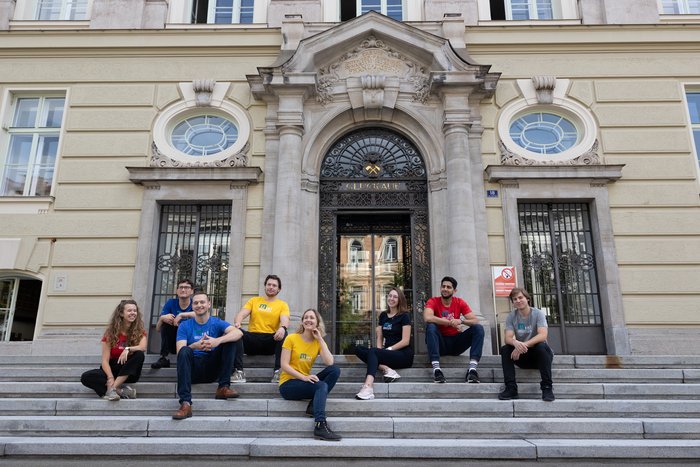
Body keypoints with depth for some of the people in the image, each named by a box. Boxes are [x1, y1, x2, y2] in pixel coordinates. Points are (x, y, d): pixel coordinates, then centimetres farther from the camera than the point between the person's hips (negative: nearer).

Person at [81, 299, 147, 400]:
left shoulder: (139, 331, -3)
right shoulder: (111, 332, -4)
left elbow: (143, 347, -22)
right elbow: (105, 360, -11)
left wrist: (128, 349, -38)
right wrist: (110, 378, -26)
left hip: (129, 372, -1)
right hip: (112, 369, 1)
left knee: (139, 354, -30)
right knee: (86, 377, -24)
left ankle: (112, 388, -32)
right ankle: (121, 390, -33)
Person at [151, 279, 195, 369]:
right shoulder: (171, 303, -2)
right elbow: (158, 329, -6)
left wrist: (181, 315, -34)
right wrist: (162, 318, -28)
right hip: (174, 343, 2)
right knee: (166, 321, -17)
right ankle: (163, 358, -17)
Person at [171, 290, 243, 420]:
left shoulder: (217, 323, 4)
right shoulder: (184, 326, 7)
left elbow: (238, 332, -16)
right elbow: (180, 351, -8)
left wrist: (218, 341, -33)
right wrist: (195, 346, -30)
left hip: (212, 369, 0)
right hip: (193, 370, 0)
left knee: (230, 341, -16)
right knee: (184, 350, -30)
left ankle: (223, 387, -17)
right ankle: (185, 404, -38)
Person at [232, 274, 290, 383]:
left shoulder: (282, 304, 11)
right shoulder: (254, 300, 18)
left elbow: (285, 320, -7)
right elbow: (242, 314, 4)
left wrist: (283, 328, -33)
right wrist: (237, 323, -22)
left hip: (271, 341, -1)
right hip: (252, 339, 2)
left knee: (283, 334, -32)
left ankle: (277, 371, -29)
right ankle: (239, 371, -29)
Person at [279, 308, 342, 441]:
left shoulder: (318, 342, 7)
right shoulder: (291, 338, -3)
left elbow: (330, 363, -11)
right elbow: (284, 365, -12)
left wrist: (320, 339, -10)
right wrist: (303, 377, -24)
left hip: (305, 382, 5)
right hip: (288, 384, -5)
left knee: (335, 370, -17)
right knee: (321, 386, -30)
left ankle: (313, 406, -22)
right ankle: (320, 426, -34)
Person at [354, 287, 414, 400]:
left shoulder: (404, 316, -2)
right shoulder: (383, 315, 15)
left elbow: (405, 341, -9)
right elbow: (379, 337, 13)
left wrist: (387, 349, -15)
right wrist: (380, 351, -7)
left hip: (404, 355, -6)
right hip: (388, 353, 6)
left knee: (372, 351, -31)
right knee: (359, 349, -15)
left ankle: (368, 386, -50)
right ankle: (387, 369, -28)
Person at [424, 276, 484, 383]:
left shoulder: (460, 302, 2)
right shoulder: (433, 301, -7)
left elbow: (476, 321, -6)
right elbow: (427, 318, -28)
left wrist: (461, 320, -27)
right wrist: (450, 322, -28)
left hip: (456, 343, 3)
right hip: (440, 343, -3)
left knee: (479, 328, -16)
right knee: (430, 326, -31)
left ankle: (472, 368, -29)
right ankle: (436, 368, -37)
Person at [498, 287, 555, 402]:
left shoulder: (538, 313, -9)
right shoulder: (511, 317, -1)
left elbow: (543, 335, -25)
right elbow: (508, 338, -13)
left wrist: (523, 345, -39)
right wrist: (515, 343, -38)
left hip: (539, 354, -3)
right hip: (522, 357, 3)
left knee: (541, 346, -34)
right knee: (505, 349, -23)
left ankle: (547, 387, -27)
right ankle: (511, 388, -24)